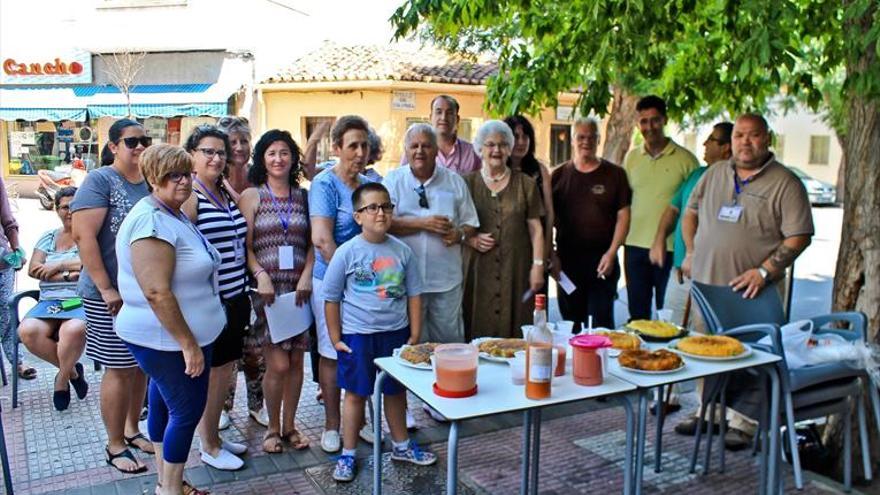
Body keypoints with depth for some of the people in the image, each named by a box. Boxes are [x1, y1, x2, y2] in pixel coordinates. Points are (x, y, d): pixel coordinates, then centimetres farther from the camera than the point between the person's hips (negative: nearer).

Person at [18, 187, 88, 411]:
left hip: (82, 301, -4)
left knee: (73, 330, -37)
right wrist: (67, 276, -8)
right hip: (50, 301, 4)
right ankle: (72, 370, -3)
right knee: (27, 331, -27)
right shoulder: (48, 237, 20)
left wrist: (58, 266, -6)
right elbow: (34, 269, 6)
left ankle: (62, 379, -7)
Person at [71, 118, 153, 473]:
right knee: (120, 370, 2)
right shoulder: (100, 181, -10)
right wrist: (106, 288, -20)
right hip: (113, 295, -6)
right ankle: (115, 445, 18)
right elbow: (83, 235, -17)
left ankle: (132, 429, 33)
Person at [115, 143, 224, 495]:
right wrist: (189, 344, -24)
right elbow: (157, 293, -28)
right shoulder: (152, 222, -21)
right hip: (168, 339, -10)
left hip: (170, 337, 10)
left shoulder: (174, 215, 11)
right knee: (187, 411, 0)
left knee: (165, 406, 18)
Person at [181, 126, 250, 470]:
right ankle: (208, 447, 22)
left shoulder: (229, 193, 11)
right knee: (209, 373, 5)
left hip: (236, 299, 8)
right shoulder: (188, 196, -14)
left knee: (226, 369, 16)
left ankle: (215, 436, 33)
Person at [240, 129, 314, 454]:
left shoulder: (303, 196, 10)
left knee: (296, 361, 7)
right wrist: (261, 276, -14)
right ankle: (272, 428, 16)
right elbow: (246, 246, -1)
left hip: (299, 288, 3)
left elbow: (311, 243, 9)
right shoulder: (251, 196, 3)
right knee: (278, 364, -6)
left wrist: (306, 275, -5)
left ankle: (289, 425, 25)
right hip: (267, 288, -3)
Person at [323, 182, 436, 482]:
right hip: (357, 335, -3)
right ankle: (348, 454, 25)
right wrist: (335, 339, -5)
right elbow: (331, 298, -5)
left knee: (396, 391, 17)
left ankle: (401, 446, 36)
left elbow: (413, 295, 3)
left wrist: (414, 335, 1)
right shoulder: (347, 252, -11)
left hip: (396, 333, 3)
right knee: (356, 393, 9)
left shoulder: (402, 251, -3)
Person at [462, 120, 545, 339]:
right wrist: (470, 239, -9)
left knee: (513, 327, 0)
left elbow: (535, 228, 6)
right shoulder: (468, 183, 7)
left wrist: (538, 265, -1)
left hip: (515, 268, 1)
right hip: (478, 269, 0)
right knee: (477, 325, -2)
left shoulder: (525, 184, 9)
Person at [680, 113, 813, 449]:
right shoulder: (715, 174, 10)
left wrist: (765, 270, -19)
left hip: (751, 293, -5)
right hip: (706, 284, 5)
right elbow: (691, 212, 20)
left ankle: (742, 424, 11)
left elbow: (799, 236, -11)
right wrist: (691, 252, 10)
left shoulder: (785, 183, -6)